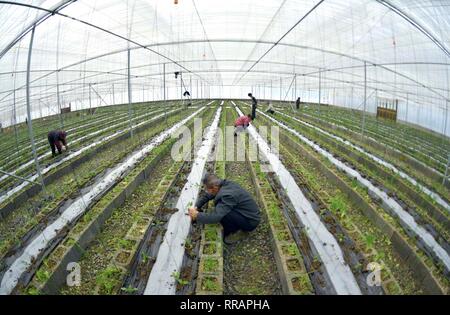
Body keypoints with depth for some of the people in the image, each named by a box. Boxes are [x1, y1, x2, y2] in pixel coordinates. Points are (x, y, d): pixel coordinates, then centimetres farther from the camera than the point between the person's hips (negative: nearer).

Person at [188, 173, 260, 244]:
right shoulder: (224, 183, -6)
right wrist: (196, 207, -3)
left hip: (251, 221, -9)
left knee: (222, 215, -27)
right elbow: (206, 195, 9)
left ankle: (239, 232, -1)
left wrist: (197, 215, -21)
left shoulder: (228, 195, -31)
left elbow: (215, 217, -35)